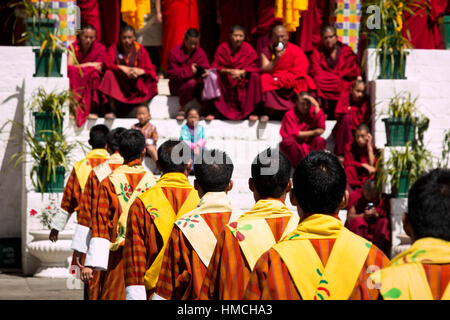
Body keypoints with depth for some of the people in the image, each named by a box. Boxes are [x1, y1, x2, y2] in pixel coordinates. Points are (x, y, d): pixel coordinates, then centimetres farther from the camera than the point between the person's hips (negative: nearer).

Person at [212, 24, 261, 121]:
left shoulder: (248, 49, -6)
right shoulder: (222, 48, -6)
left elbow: (254, 68, -9)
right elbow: (215, 67, -8)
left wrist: (241, 72, -27)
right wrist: (229, 71, -26)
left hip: (243, 79, 0)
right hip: (226, 82, 0)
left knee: (255, 76, -28)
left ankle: (251, 111, -23)